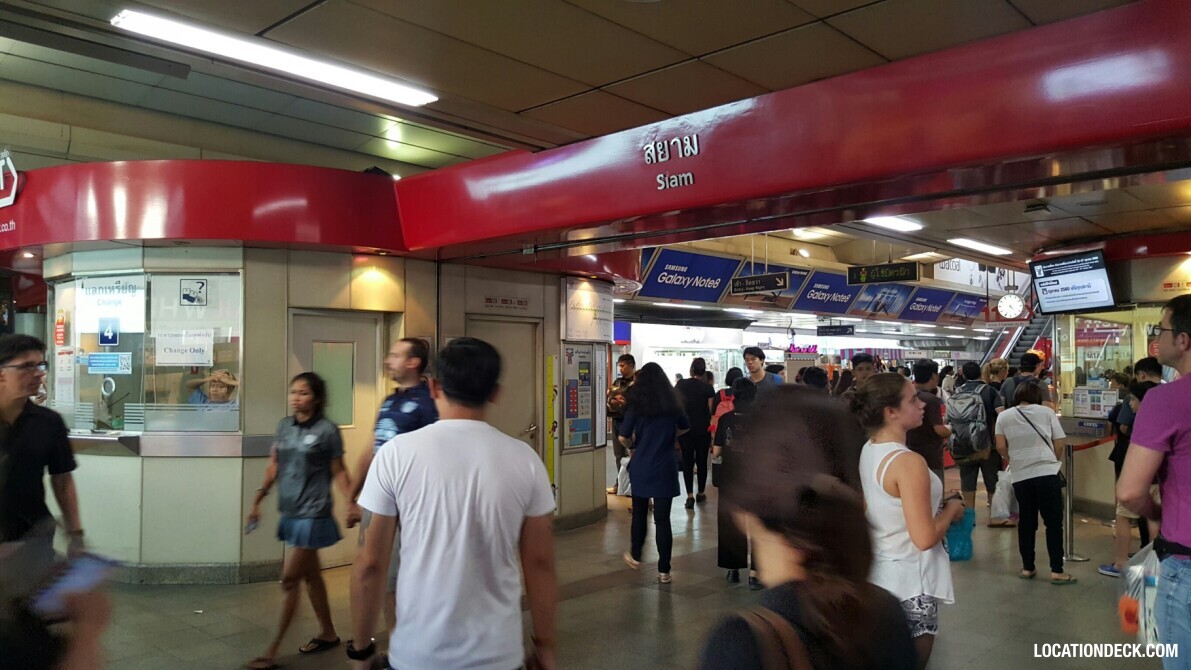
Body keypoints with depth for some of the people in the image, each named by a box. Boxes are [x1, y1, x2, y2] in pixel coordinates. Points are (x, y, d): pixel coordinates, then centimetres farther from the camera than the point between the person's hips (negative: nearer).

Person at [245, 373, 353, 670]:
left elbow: (339, 472, -6)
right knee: (311, 575, 17)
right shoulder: (284, 426, 5)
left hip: (313, 515, -6)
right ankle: (327, 633, 31)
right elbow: (274, 466, 11)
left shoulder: (328, 430, -11)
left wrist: (352, 503, -14)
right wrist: (258, 500, 8)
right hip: (291, 512, 6)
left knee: (289, 580, -4)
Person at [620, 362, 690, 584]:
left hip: (640, 467, 0)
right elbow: (685, 428, 17)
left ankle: (635, 556, 35)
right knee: (663, 518, 2)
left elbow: (623, 436, -9)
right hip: (665, 469, 0)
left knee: (639, 513, 19)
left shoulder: (636, 406, -6)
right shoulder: (672, 405, 0)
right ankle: (664, 570, 4)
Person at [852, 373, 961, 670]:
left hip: (880, 573, 8)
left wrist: (937, 505, 10)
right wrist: (951, 509, -8)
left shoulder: (868, 450, 1)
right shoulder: (909, 462, -25)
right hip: (910, 582, -8)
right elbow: (925, 539, -25)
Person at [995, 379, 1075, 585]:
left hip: (1020, 476, 2)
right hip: (1047, 473, -2)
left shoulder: (1004, 416, 6)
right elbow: (1060, 444, 4)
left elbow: (1001, 447, 4)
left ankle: (1027, 568, 19)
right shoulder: (1047, 412, 3)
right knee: (1054, 522, 4)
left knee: (1026, 522, 12)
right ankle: (1057, 571, 5)